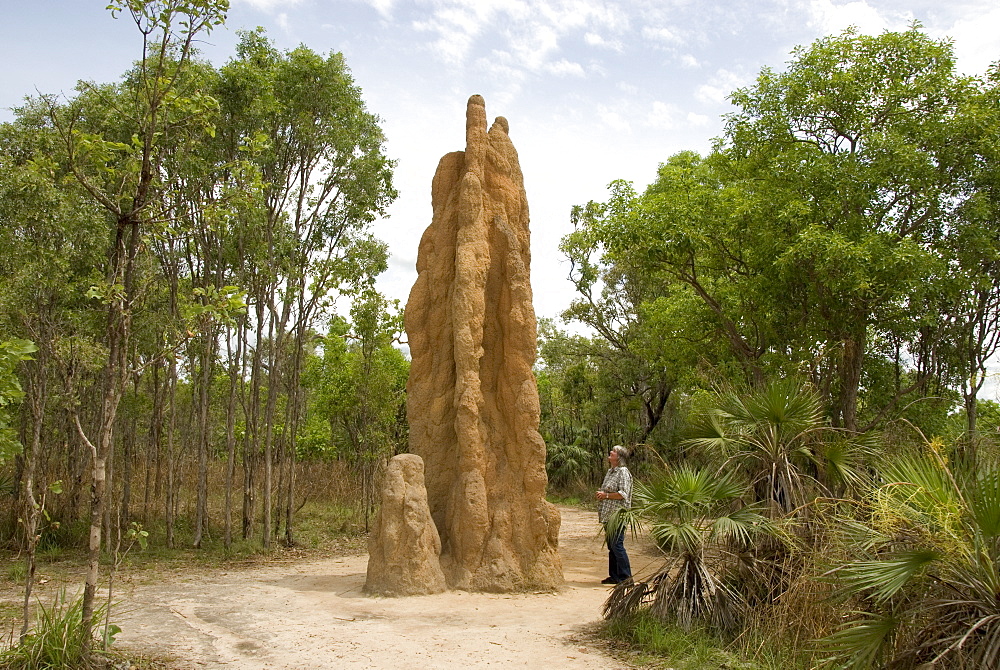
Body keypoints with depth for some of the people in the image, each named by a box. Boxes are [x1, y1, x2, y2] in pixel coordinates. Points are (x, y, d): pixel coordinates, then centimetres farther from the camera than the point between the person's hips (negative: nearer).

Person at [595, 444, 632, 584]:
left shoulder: (623, 472, -10)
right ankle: (614, 576, 19)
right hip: (608, 515, 10)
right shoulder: (610, 471, 18)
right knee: (611, 546, 12)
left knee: (617, 546, -10)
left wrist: (605, 495, -15)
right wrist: (600, 495, 9)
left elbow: (623, 494, -18)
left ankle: (626, 577, -3)